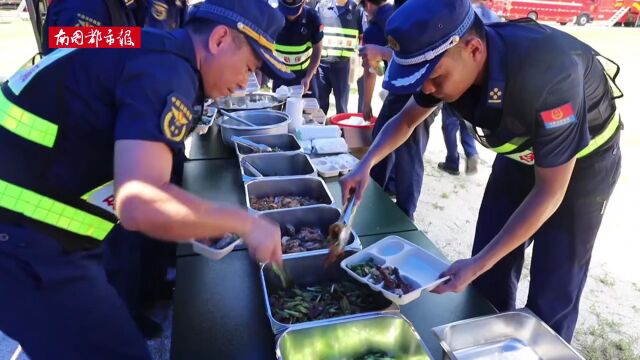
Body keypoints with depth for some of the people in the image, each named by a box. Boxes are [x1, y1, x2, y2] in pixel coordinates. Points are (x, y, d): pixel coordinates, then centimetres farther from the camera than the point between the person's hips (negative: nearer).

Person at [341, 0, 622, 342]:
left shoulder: (547, 73, -39)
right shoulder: (450, 58, -21)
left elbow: (550, 192, -30)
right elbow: (407, 118, -3)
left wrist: (477, 264, -32)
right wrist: (366, 163, -20)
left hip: (583, 160, -5)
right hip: (521, 151, 5)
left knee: (551, 293, -1)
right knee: (490, 277, 8)